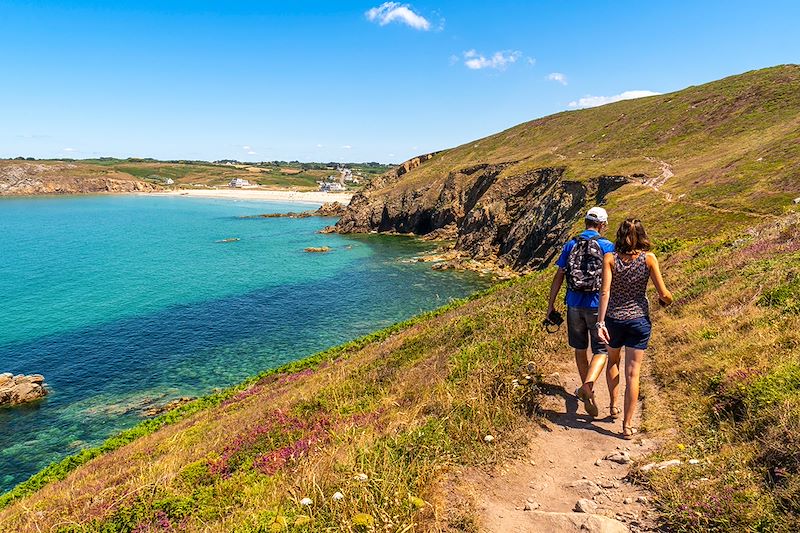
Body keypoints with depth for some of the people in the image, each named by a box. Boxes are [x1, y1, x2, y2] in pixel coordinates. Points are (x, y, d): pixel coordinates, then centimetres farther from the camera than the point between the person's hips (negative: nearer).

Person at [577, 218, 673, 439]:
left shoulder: (610, 258, -7)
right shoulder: (649, 258, -7)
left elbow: (605, 292, -14)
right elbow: (663, 294, -5)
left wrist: (600, 322, -14)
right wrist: (666, 300, 18)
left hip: (614, 319, 1)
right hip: (639, 320, -1)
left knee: (613, 360, 27)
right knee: (632, 374, 5)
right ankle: (627, 425, 10)